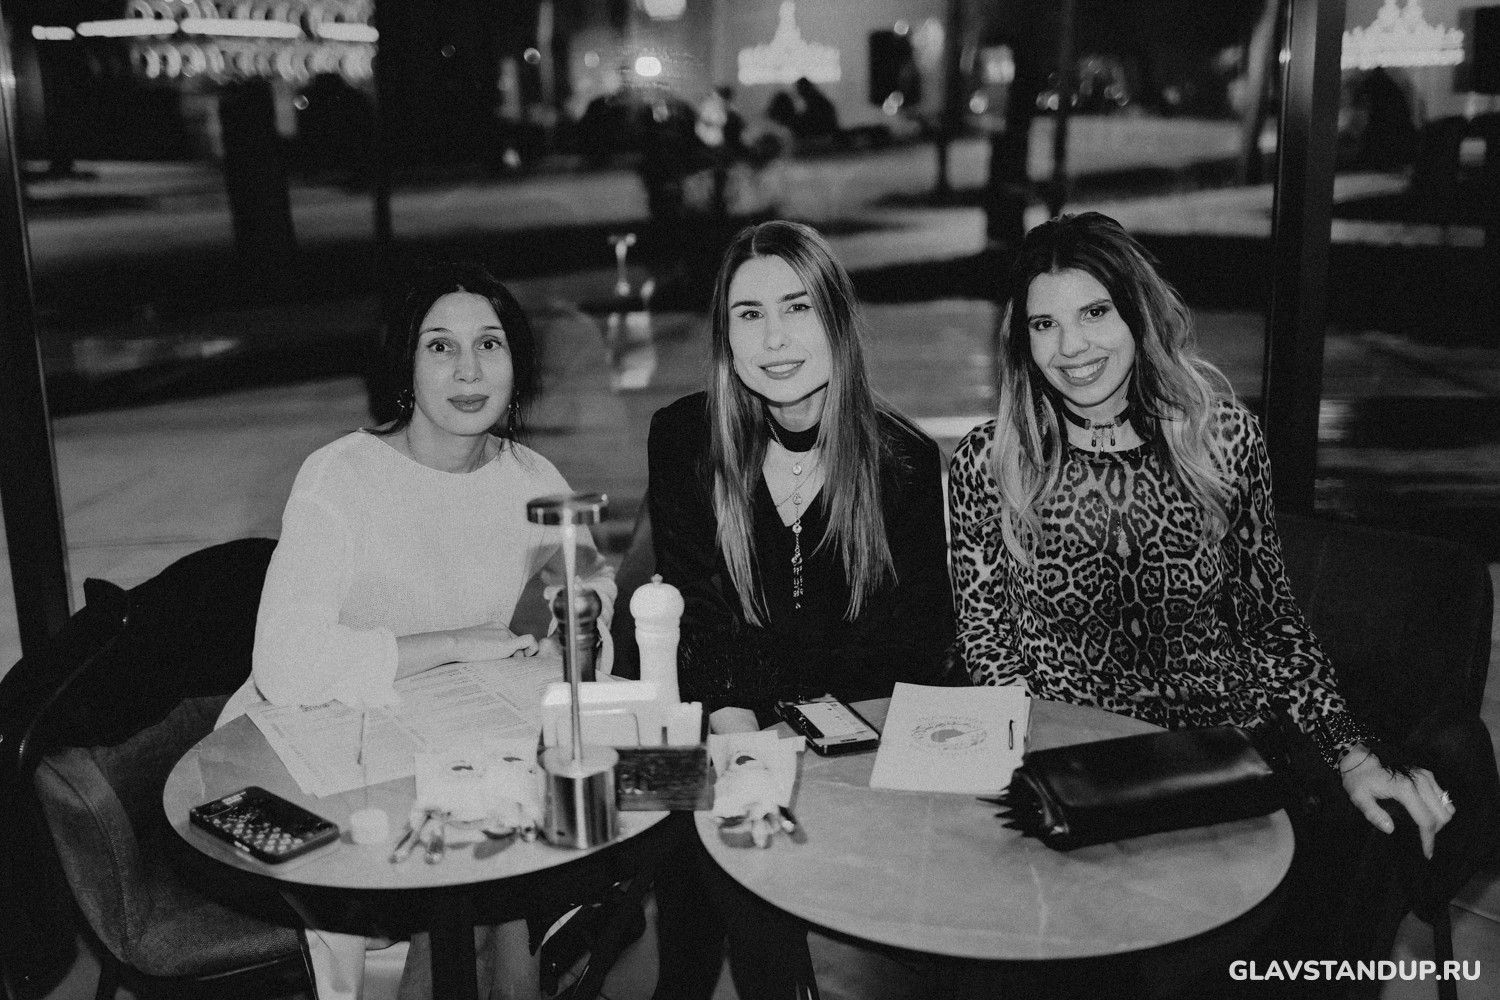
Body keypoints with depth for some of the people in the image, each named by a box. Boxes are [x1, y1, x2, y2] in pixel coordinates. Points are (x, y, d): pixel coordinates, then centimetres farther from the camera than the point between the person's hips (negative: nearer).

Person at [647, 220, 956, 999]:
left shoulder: (905, 460, -4)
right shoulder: (682, 440, -2)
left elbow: (922, 636, -2)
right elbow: (697, 617, -6)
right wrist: (742, 743, -23)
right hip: (721, 734, 1)